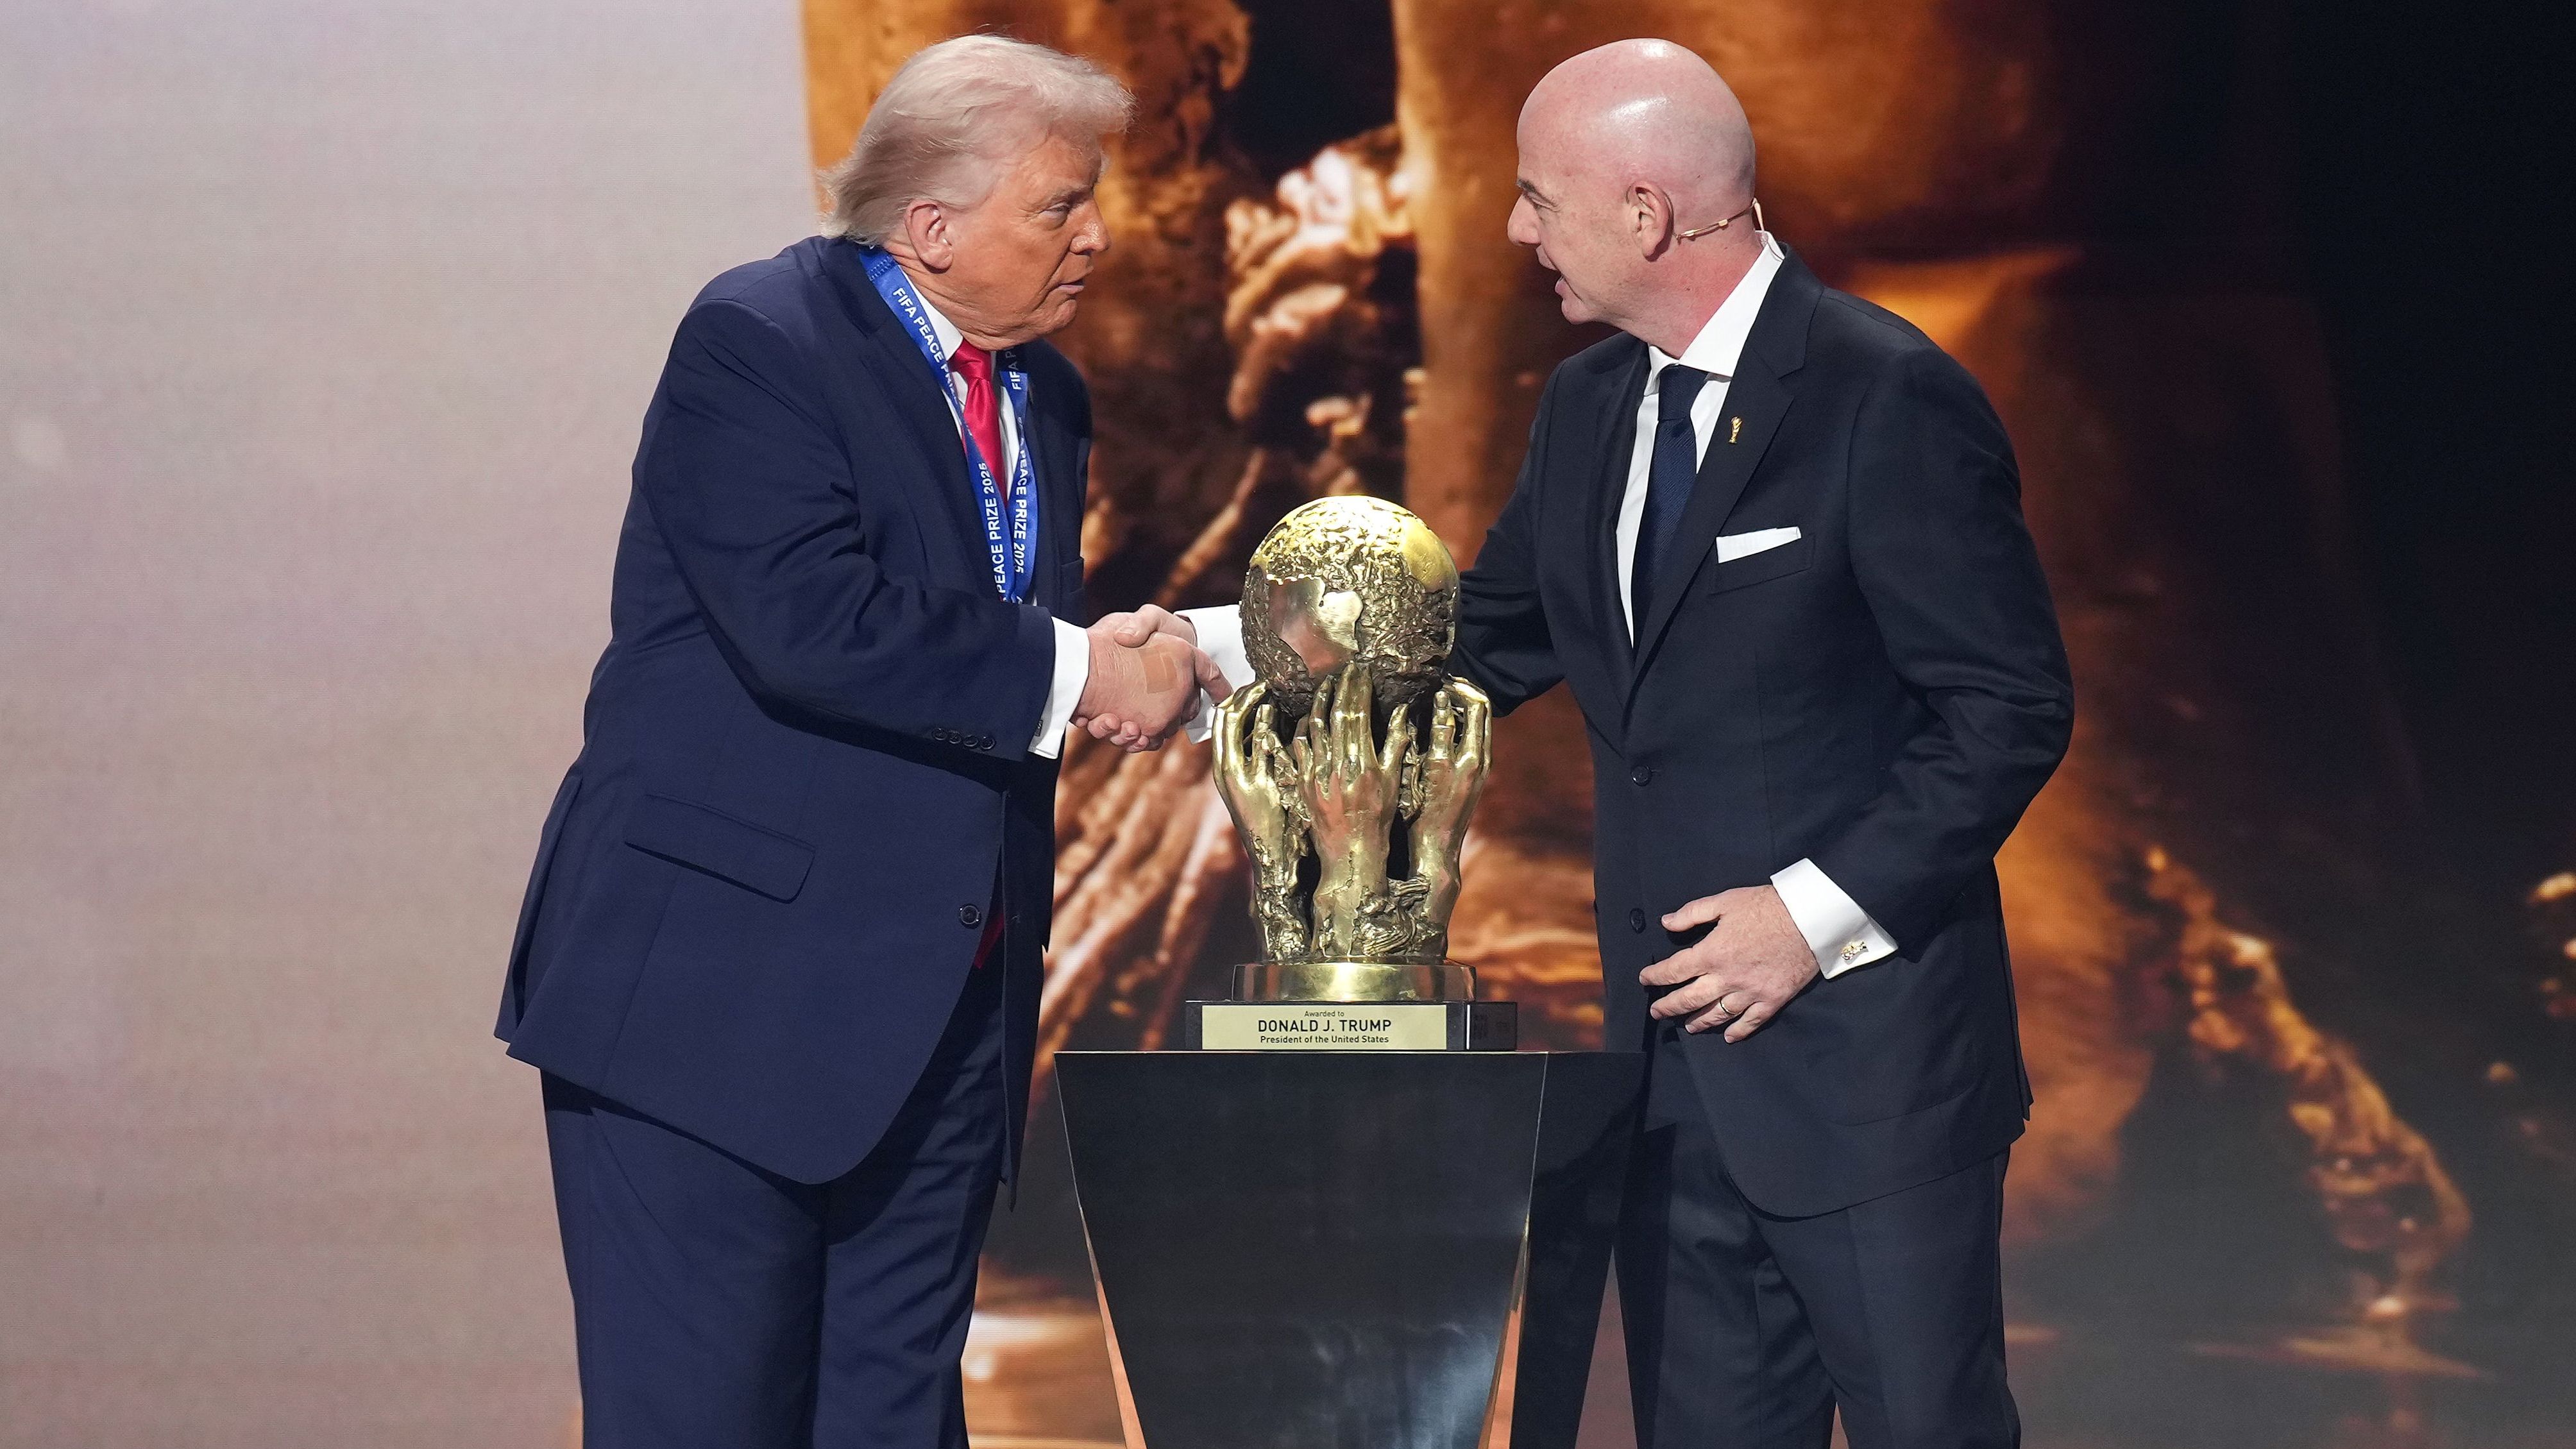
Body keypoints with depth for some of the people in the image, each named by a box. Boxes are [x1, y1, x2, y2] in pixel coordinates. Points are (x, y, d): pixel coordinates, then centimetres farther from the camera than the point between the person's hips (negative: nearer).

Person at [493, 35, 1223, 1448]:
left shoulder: (1045, 398, 14)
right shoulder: (758, 342, -11)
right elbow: (812, 627, -24)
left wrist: (1150, 658, -3)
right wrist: (1076, 671, -18)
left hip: (944, 1007, 8)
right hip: (720, 986, -7)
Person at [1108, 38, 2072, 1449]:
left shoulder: (1888, 400, -14)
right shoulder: (1588, 406, 10)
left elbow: (2010, 708, -14)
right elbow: (1484, 638, 17)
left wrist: (1821, 913, -18)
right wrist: (1214, 647, 7)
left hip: (1860, 1048, -8)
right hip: (1674, 1045, 8)